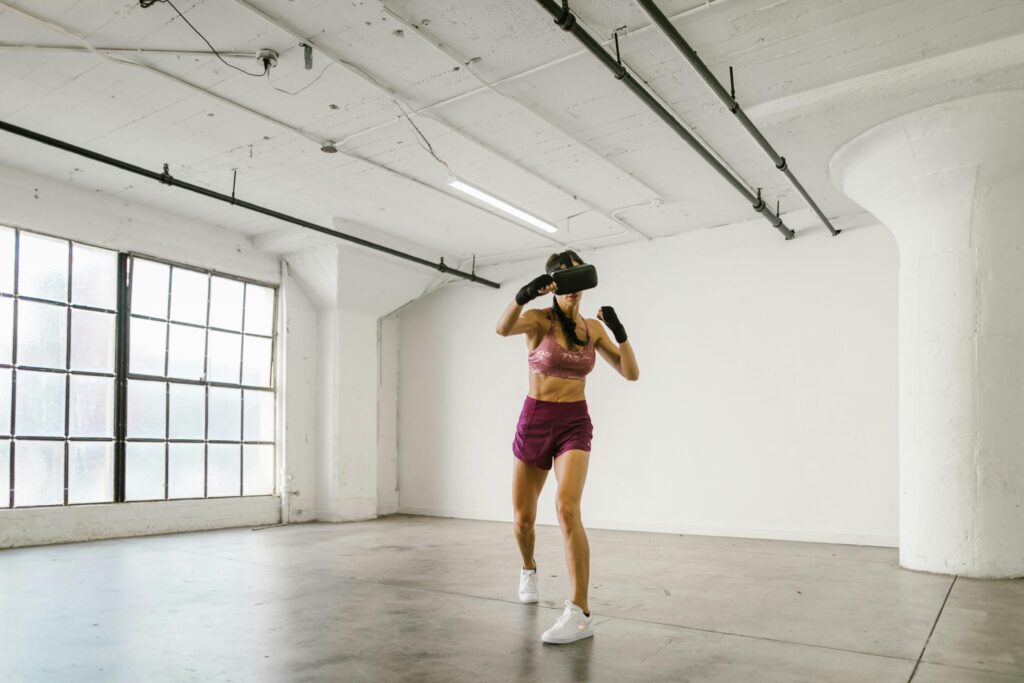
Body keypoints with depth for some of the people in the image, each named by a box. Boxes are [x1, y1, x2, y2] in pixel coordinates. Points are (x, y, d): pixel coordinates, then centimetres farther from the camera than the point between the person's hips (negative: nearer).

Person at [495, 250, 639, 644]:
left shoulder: (593, 328, 3)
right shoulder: (538, 319, -8)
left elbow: (631, 373, 0)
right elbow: (502, 328, -31)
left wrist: (620, 333, -16)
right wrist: (523, 295, -50)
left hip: (575, 425, 0)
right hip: (534, 422, 0)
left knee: (567, 508, -24)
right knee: (523, 518, 11)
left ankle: (580, 615, -19)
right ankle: (529, 568, 45)